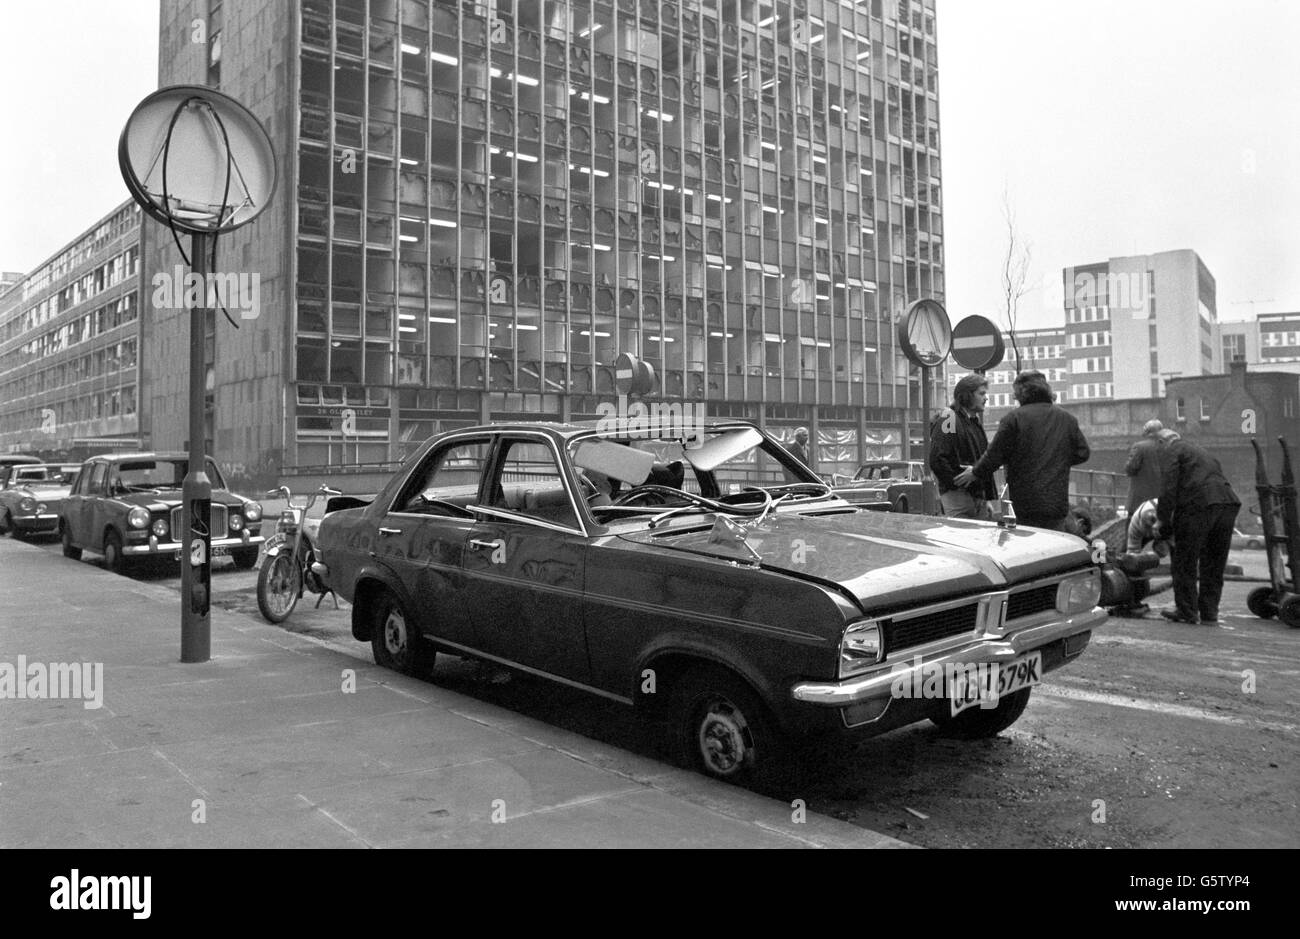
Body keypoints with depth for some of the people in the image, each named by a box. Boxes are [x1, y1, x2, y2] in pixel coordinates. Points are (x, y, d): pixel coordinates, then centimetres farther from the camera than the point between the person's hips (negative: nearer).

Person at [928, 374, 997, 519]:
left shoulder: (975, 421, 19)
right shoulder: (949, 418, -10)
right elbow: (937, 460, -19)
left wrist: (986, 499, 19)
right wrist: (956, 484, -16)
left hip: (978, 496, 9)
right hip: (958, 496, -9)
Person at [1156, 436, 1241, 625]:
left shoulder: (1173, 449, 7)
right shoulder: (1203, 454, 31)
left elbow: (1168, 488, -5)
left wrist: (1164, 522, 0)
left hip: (1198, 504, -7)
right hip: (1229, 503, 7)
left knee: (1185, 562, 4)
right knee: (1214, 563, 16)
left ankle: (1187, 611, 7)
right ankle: (1209, 612, 21)